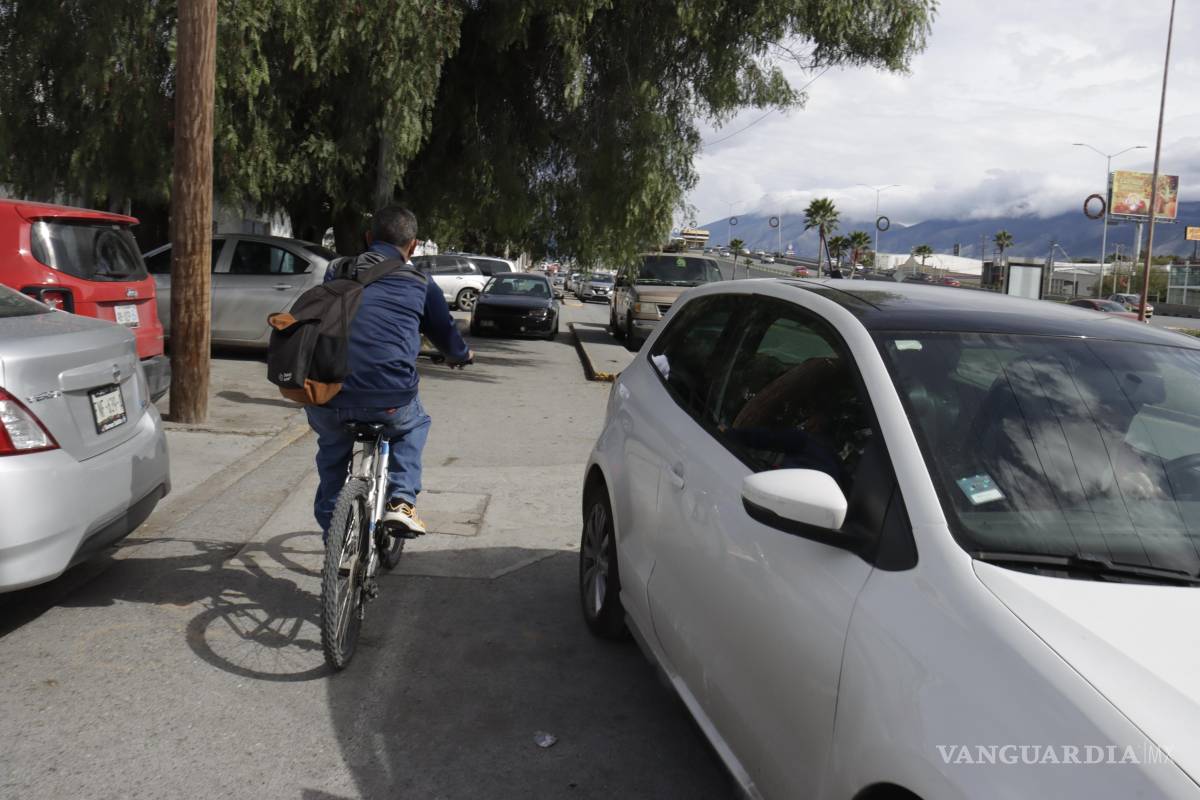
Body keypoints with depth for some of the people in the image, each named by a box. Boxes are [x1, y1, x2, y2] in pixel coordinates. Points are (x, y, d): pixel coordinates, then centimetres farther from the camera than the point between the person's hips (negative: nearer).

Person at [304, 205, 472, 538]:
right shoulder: (420, 284, 11)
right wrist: (462, 355, 46)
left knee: (332, 447, 33)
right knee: (414, 424, 31)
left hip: (325, 397, 3)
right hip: (389, 400, -2)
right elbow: (448, 337, 23)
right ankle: (401, 501, 13)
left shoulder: (337, 272, 18)